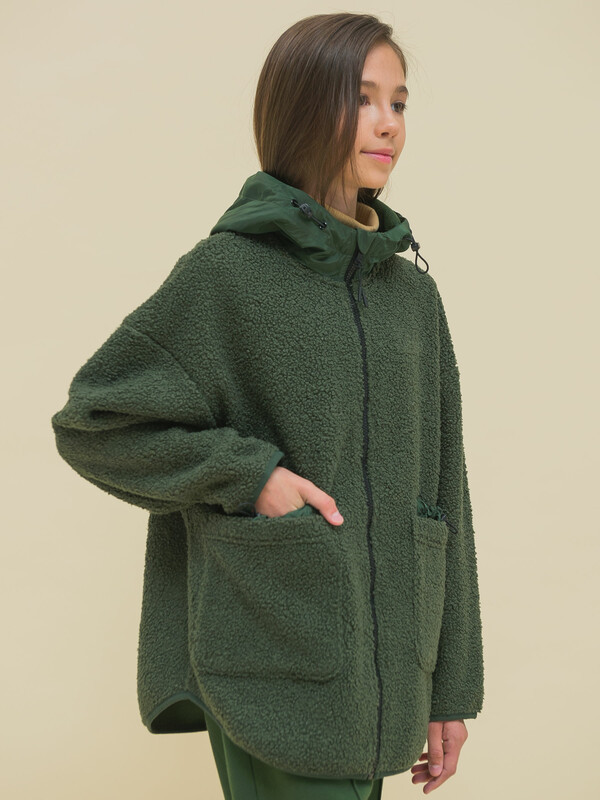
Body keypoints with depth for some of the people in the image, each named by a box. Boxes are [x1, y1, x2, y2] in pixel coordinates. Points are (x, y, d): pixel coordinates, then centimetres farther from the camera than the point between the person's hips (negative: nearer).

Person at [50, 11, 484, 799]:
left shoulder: (412, 292, 9)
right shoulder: (229, 271, -5)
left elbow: (440, 492, 10)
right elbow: (91, 421, -2)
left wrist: (449, 686, 9)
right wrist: (248, 475, -13)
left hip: (385, 667, 5)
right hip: (276, 667, -5)